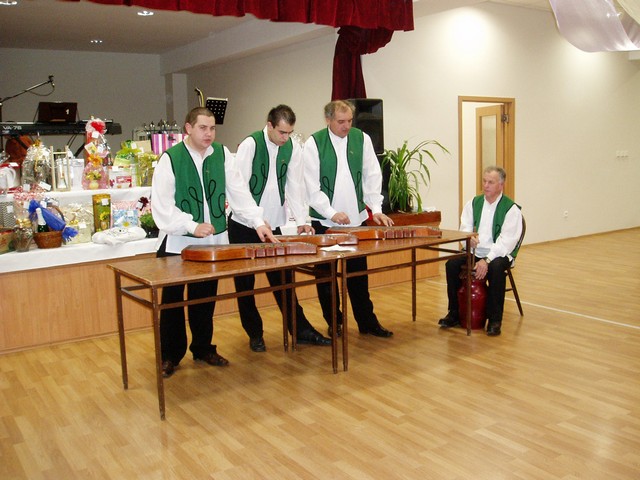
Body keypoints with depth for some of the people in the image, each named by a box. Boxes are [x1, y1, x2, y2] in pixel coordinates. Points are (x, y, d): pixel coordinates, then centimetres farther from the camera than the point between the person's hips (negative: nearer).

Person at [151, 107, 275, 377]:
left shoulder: (222, 154, 4)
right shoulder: (170, 159, -9)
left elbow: (239, 192, 2)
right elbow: (162, 205, -13)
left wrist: (258, 222, -8)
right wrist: (193, 226, -23)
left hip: (213, 242, 3)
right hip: (177, 243, -3)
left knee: (205, 300, 13)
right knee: (172, 301, 6)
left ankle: (203, 348, 30)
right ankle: (170, 356, 21)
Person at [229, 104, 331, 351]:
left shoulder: (293, 148, -1)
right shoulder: (250, 145, -13)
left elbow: (294, 186, 0)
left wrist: (301, 219, -11)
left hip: (275, 225, 3)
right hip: (244, 225, -3)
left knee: (282, 278, 6)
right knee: (245, 283, 6)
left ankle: (301, 330, 12)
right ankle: (255, 334, 20)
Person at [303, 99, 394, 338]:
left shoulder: (361, 139, 3)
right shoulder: (313, 144, -7)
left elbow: (372, 176, 4)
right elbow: (311, 186, -11)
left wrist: (376, 208, -5)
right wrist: (331, 213, -20)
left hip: (356, 219, 2)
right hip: (324, 221, -2)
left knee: (358, 274, 9)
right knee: (326, 275, 8)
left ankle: (367, 321, 21)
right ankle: (334, 322, 23)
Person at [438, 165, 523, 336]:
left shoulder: (511, 209, -5)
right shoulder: (474, 203, 10)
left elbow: (506, 241, -14)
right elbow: (464, 229, 4)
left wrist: (487, 260, -26)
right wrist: (469, 238, -22)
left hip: (499, 254, -4)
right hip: (474, 252, 4)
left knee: (496, 268, -35)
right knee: (452, 264, -20)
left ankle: (495, 320, -20)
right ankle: (454, 313, -6)